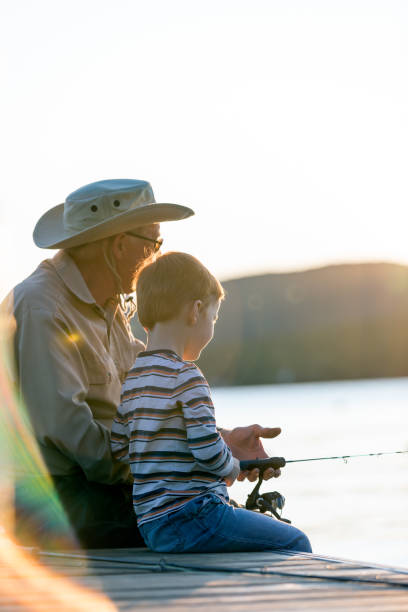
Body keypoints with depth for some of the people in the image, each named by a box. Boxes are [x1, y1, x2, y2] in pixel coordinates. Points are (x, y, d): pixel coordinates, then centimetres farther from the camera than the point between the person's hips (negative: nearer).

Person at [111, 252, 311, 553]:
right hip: (189, 519, -9)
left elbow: (118, 450, 12)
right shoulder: (185, 376, -14)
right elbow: (208, 451, -19)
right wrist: (232, 467, 1)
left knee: (264, 523, 25)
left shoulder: (131, 378, 11)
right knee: (295, 543, -1)